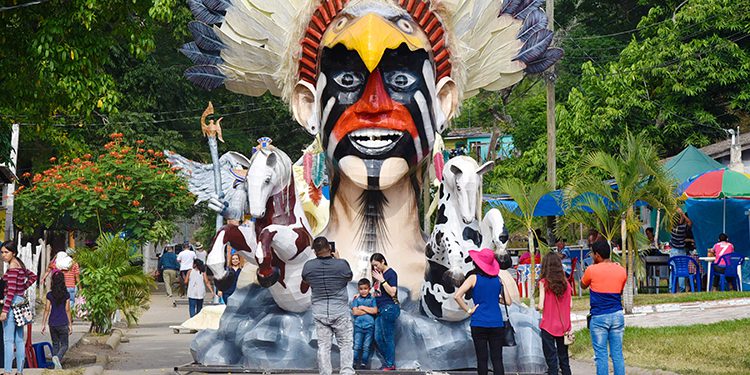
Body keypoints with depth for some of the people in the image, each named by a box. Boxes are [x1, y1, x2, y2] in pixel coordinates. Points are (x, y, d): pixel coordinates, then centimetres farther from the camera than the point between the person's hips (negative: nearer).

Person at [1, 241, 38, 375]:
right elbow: (33, 276, 29)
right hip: (20, 301, 9)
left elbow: (11, 290, -19)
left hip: (13, 302, -9)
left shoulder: (12, 266, -13)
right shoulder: (20, 265, 13)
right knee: (19, 340, 10)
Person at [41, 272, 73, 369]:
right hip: (63, 324, -2)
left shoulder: (50, 295, -1)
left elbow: (47, 310, -1)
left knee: (55, 344, 15)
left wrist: (43, 324, 4)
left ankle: (56, 365, 10)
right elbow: (67, 310, -3)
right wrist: (70, 325, 3)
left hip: (52, 323, 2)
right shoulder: (66, 295, -5)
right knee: (64, 345, 6)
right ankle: (57, 357, -23)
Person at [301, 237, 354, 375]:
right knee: (345, 345, 6)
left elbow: (304, 288, 12)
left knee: (323, 346, 6)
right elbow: (349, 277, 13)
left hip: (319, 313, 2)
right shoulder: (342, 264, -12)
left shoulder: (308, 266, -5)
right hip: (340, 312, -2)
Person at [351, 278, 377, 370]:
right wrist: (369, 311, -4)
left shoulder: (372, 299, 6)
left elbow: (375, 311, -6)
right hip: (358, 325, 0)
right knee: (357, 346, -2)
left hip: (369, 325, 0)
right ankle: (355, 363, 2)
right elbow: (355, 312, -6)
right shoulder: (356, 299, 6)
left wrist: (363, 307, -4)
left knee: (366, 347, 2)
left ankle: (364, 363, 6)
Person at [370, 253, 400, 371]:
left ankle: (390, 364, 4)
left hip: (389, 307, -9)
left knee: (388, 338, -4)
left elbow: (392, 292, -16)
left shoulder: (391, 273, -9)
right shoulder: (379, 274, 15)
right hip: (381, 309, 9)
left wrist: (381, 280, -17)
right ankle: (387, 361, 20)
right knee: (378, 338, 10)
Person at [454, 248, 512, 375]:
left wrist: (469, 311, -5)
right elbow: (508, 301, 6)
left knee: (482, 359, 2)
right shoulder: (498, 279, 5)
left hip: (479, 323, -2)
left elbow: (457, 296, -14)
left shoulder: (474, 278, -3)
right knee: (497, 359, 4)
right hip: (497, 323, 2)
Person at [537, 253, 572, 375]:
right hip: (564, 326, 4)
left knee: (551, 359, 1)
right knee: (564, 357, 16)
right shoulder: (565, 282, 1)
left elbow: (541, 306, -14)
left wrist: (537, 306, 7)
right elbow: (570, 305, 4)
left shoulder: (544, 282, -11)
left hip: (548, 326, -4)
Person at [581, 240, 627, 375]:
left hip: (599, 317, -4)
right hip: (617, 315, 4)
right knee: (617, 353, 6)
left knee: (601, 354, -1)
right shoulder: (621, 270, 5)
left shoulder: (592, 270, -7)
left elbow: (583, 285, 12)